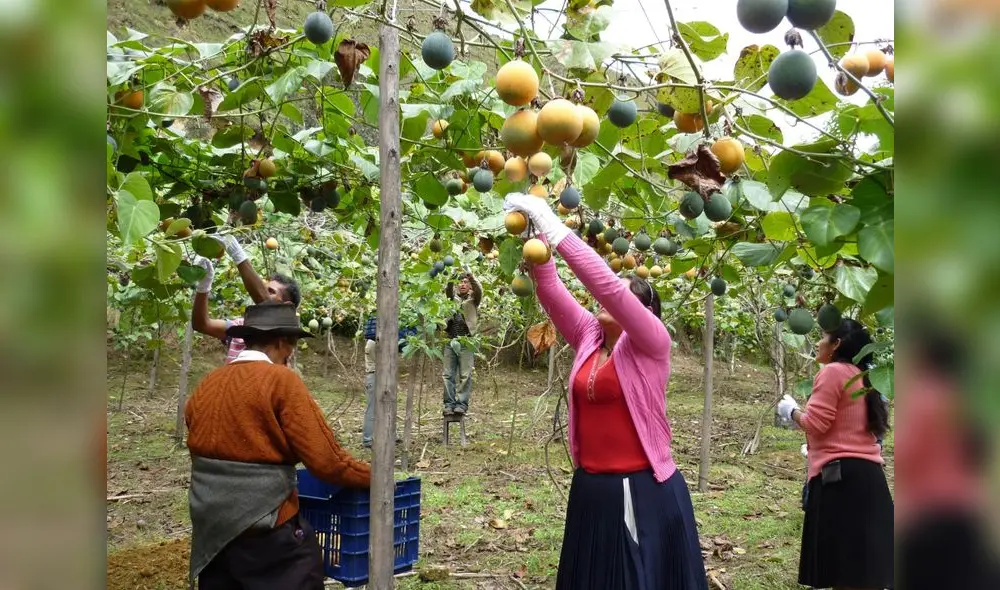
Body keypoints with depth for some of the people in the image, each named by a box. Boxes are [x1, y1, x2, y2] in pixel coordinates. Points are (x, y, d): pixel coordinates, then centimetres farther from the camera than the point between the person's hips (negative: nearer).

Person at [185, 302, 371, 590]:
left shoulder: (207, 384, 7)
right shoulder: (281, 381, -12)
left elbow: (206, 451, 14)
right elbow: (325, 460, -17)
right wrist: (373, 477, -2)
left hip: (210, 528, 7)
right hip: (265, 529, -7)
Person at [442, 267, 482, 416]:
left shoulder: (473, 299, 8)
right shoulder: (453, 297, 15)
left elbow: (479, 290, -12)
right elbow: (448, 291, -5)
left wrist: (471, 276, -27)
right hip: (450, 341, 3)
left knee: (465, 375, -4)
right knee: (448, 374, 1)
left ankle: (462, 403, 0)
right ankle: (449, 403, 6)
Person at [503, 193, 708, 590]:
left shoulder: (652, 342, -9)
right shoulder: (589, 337, 8)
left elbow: (607, 284, -22)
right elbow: (551, 293, -2)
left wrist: (555, 228, -24)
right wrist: (535, 238, -16)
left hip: (645, 493, -6)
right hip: (591, 492, 6)